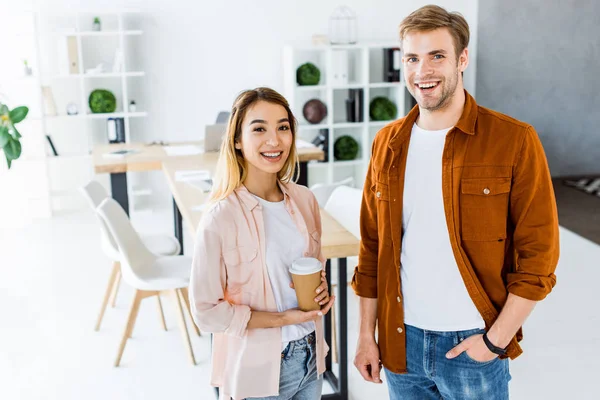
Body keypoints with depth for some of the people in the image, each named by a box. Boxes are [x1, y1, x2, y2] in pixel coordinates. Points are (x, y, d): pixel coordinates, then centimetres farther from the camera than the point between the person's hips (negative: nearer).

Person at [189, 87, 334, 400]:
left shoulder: (304, 200, -2)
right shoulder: (221, 218, -19)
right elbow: (206, 311, -15)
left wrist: (321, 288, -7)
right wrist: (284, 319, -17)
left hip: (311, 358, 5)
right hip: (256, 372, -5)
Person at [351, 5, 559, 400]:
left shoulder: (514, 140, -10)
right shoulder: (388, 143, 2)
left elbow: (538, 256, -9)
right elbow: (372, 248, 7)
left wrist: (496, 340, -11)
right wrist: (366, 334, 6)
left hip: (471, 345, -3)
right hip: (401, 342, 4)